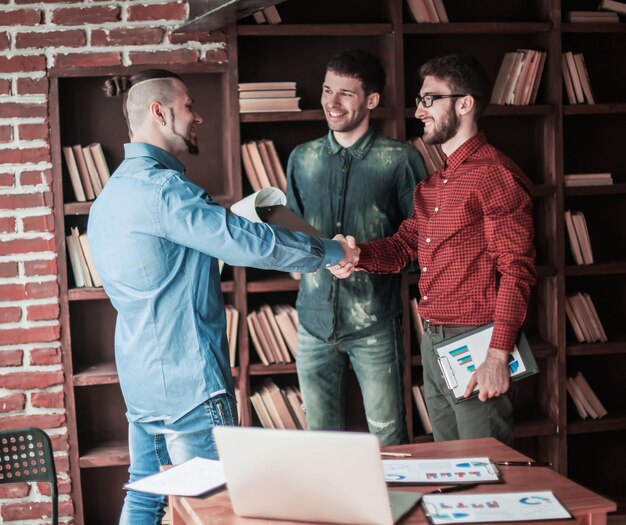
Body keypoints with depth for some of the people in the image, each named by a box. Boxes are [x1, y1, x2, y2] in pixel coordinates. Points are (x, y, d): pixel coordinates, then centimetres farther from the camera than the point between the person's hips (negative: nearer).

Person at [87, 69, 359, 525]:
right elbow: (252, 243, -22)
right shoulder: (161, 187, -18)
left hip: (139, 376, 10)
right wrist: (334, 252, -10)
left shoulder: (111, 192, 14)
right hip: (187, 378, -10)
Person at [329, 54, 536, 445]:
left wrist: (497, 356, -23)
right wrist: (356, 255, -8)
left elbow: (516, 270, -17)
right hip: (433, 341, 9)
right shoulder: (433, 184, 18)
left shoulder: (495, 175, -12)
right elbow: (405, 244, 14)